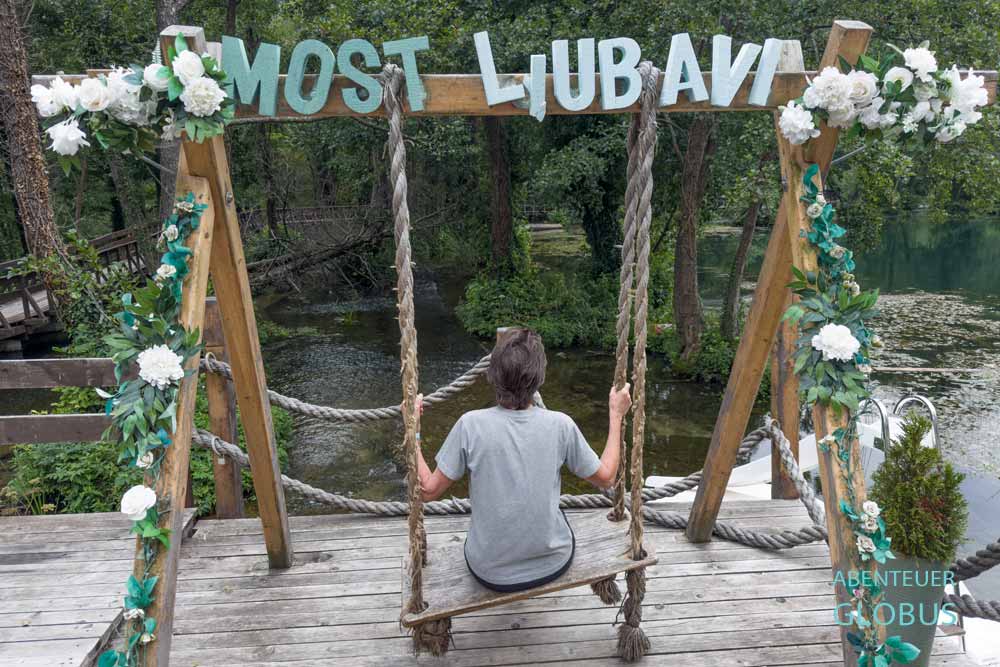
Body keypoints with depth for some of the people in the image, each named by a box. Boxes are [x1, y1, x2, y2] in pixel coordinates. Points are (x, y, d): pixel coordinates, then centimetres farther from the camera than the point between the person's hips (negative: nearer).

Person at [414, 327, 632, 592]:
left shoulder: (471, 424, -19)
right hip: (552, 565, 1)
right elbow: (606, 478, -3)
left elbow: (429, 489, -11)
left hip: (490, 573, 0)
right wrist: (616, 415, 6)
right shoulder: (560, 424, -17)